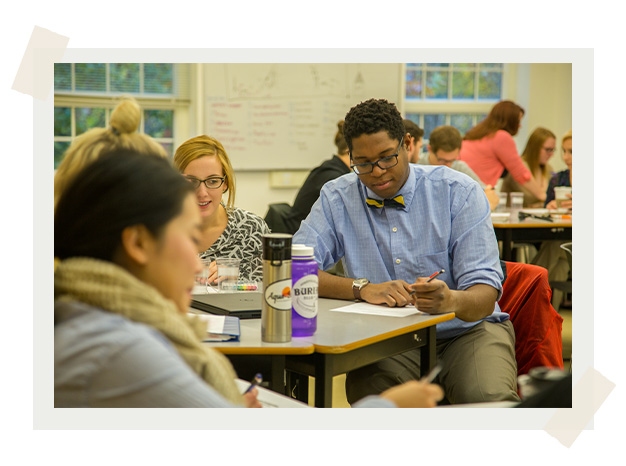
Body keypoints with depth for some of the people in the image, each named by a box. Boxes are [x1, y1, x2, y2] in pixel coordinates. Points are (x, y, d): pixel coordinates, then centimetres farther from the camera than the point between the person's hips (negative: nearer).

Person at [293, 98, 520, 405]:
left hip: (465, 330, 0)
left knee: (490, 397, -31)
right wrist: (362, 288, -23)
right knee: (368, 394, -32)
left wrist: (451, 301, -36)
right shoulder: (337, 199, 2)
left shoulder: (459, 192, -5)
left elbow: (485, 293, -12)